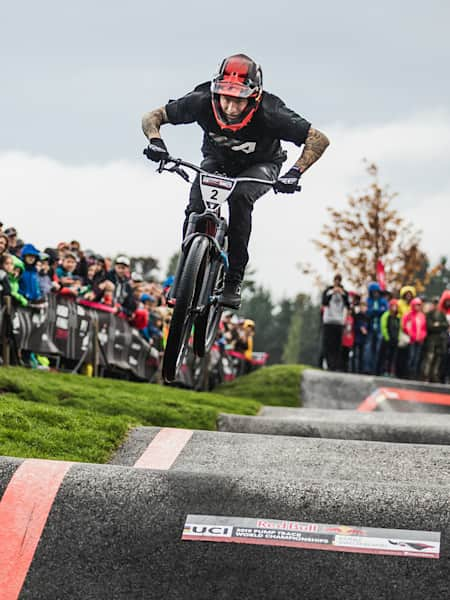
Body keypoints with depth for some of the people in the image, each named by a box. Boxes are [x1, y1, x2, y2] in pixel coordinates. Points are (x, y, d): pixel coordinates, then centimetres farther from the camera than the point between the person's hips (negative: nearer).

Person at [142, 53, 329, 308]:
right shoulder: (202, 102, -31)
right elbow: (152, 117, -19)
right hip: (217, 161, 2)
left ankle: (234, 280, -24)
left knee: (240, 196, -32)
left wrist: (295, 173, -42)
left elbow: (319, 139, -29)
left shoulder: (269, 113, -36)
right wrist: (155, 141, -40)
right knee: (196, 210, -23)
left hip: (260, 165, -2)